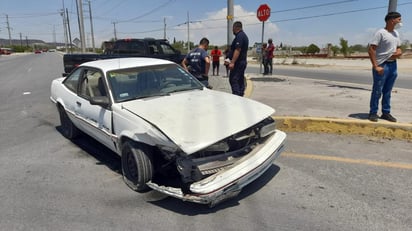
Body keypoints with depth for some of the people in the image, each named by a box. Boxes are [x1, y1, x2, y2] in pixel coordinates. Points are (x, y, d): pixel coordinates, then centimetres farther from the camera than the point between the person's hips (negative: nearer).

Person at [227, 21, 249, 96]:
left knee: (233, 80, -12)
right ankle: (240, 95, 17)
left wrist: (232, 62, -27)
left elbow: (237, 50, -24)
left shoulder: (239, 36, -14)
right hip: (243, 61, 11)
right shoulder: (244, 35, 20)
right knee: (240, 80, 12)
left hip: (238, 62, -11)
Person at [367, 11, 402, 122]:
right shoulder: (381, 33, -10)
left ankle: (386, 112, 20)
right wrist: (376, 66, -21)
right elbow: (371, 49, -17)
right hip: (382, 65, -7)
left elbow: (398, 48, 24)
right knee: (377, 91, -2)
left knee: (387, 91, 12)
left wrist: (399, 52, -2)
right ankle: (373, 113, 8)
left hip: (393, 65, 8)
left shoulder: (396, 33, 15)